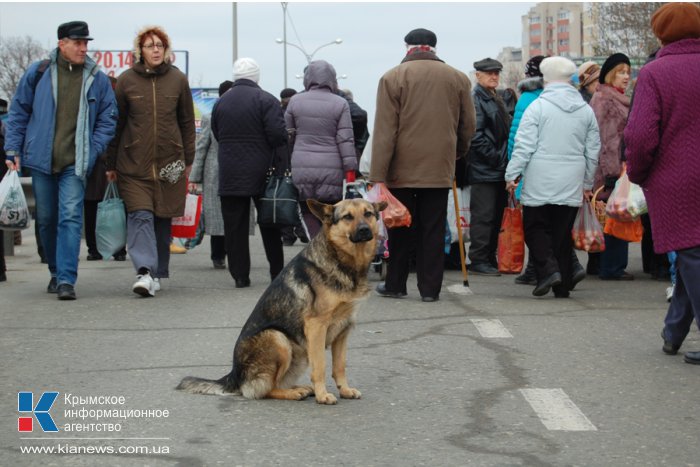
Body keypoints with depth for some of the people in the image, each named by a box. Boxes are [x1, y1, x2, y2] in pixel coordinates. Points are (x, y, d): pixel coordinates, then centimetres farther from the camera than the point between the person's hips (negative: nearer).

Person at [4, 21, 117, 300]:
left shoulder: (97, 80, 3)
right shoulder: (38, 73, 2)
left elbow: (107, 120, 9)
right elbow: (18, 112, 9)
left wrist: (92, 152, -2)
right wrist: (13, 151, 4)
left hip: (75, 163, -1)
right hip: (41, 161, 2)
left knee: (71, 217, -14)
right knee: (46, 219, 11)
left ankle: (66, 279, -16)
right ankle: (56, 272, 28)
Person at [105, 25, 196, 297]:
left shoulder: (177, 79, 6)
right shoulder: (126, 80, 2)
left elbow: (187, 122, 12)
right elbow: (116, 123, 6)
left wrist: (188, 160, 11)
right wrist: (111, 164, 5)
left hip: (169, 162, 2)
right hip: (133, 163, -2)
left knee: (163, 219, 6)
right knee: (141, 215, -15)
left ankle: (158, 274, 17)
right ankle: (145, 272, -23)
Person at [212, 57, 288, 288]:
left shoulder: (220, 102, 7)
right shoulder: (266, 100, -9)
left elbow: (217, 135, 13)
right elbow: (278, 134, -15)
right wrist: (280, 162, -2)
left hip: (229, 175, 3)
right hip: (261, 173, -2)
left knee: (234, 227, 4)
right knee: (269, 225, 9)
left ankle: (240, 275, 1)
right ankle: (277, 272, 14)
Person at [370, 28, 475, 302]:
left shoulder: (393, 78, -4)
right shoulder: (458, 79, 6)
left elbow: (384, 131, -8)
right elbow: (468, 126, 11)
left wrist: (378, 176, -9)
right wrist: (456, 154, 28)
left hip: (402, 169, -2)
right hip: (440, 167, 2)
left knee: (401, 228, 9)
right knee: (434, 230, 6)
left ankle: (395, 285, 18)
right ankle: (430, 288, 6)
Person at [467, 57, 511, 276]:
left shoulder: (495, 100, 20)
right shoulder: (475, 100, -10)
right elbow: (475, 136, -18)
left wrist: (505, 159, 11)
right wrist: (495, 157, -17)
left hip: (498, 170, 9)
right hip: (484, 170, -9)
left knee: (496, 217, 12)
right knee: (483, 216, -6)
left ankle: (490, 259, 18)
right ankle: (478, 260, 0)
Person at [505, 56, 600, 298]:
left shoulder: (537, 107, -6)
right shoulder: (586, 110, 9)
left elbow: (524, 146, -9)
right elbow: (592, 151, 14)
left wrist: (512, 174, -1)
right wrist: (587, 183, 23)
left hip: (540, 183, -4)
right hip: (571, 185, 4)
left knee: (535, 227, 7)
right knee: (563, 233, 9)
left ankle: (548, 268, -13)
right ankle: (563, 285, 9)